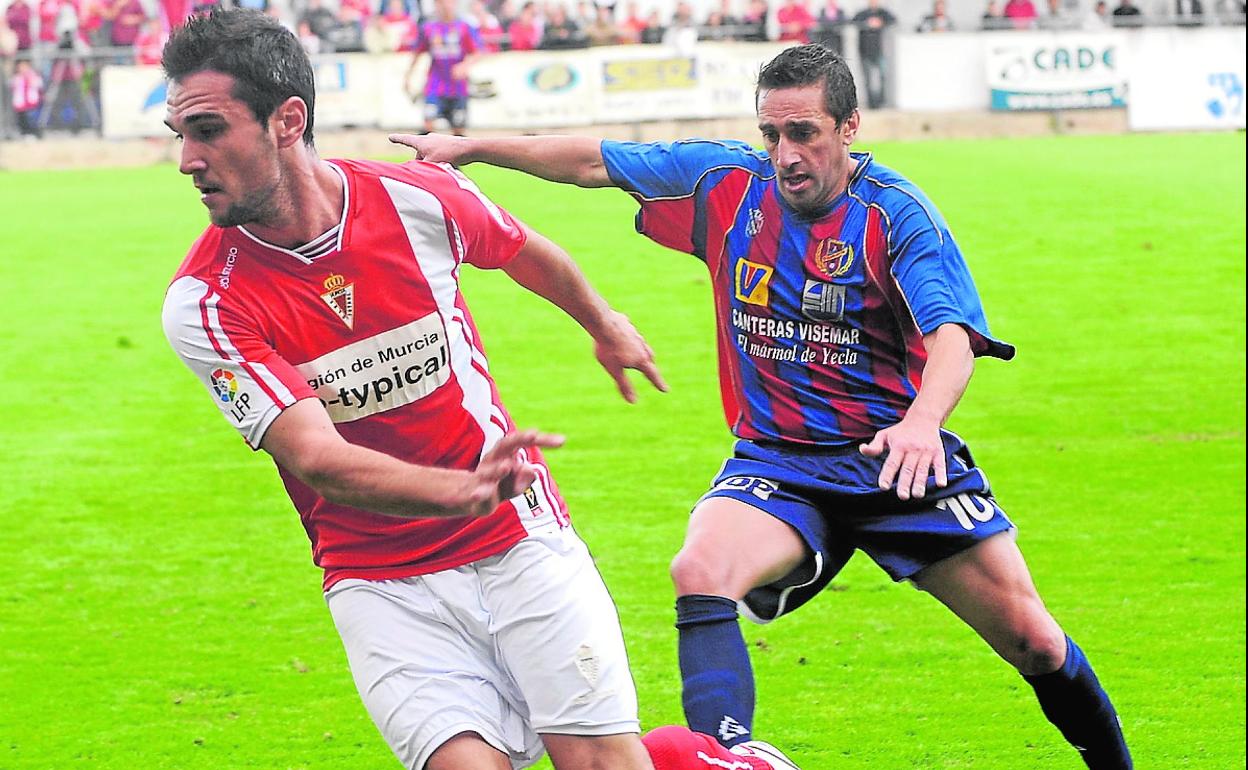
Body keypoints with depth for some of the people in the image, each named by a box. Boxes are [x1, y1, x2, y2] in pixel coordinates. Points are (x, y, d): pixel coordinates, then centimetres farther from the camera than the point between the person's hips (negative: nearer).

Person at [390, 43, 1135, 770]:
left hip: (895, 456, -2)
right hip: (775, 460, 2)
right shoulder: (726, 182, -1)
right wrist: (471, 147, 12)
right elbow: (595, 162, 11)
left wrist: (922, 422, -48)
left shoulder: (898, 214, -13)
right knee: (700, 572, -30)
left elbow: (952, 335, -27)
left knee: (1029, 636, -3)